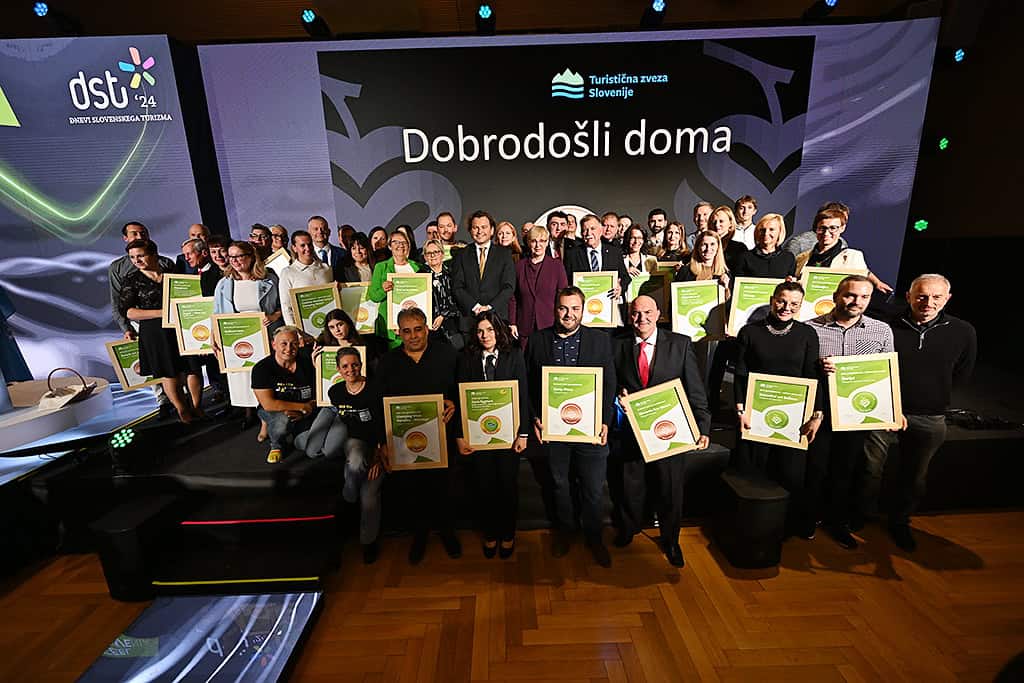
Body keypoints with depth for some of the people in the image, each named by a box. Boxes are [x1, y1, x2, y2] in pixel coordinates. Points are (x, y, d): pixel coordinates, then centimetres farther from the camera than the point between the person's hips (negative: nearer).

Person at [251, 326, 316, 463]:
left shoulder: (307, 364, -8)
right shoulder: (262, 368, -16)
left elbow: (317, 397, -4)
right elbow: (268, 404, -21)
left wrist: (304, 413, -23)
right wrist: (303, 406, -20)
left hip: (302, 416, 3)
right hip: (272, 412, -3)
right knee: (284, 419, -37)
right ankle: (277, 446, -1)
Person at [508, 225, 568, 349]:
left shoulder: (556, 265, 3)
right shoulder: (519, 266, 8)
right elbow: (513, 297, 8)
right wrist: (512, 323, 2)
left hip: (551, 325, -1)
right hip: (525, 327, 1)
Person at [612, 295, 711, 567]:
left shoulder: (681, 344, -4)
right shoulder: (619, 346, -1)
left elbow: (695, 390, -5)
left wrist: (703, 427, -11)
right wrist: (619, 395, -14)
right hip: (631, 430, 1)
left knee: (671, 489, 16)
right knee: (631, 486, 19)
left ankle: (670, 540, 43)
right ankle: (629, 528, 48)